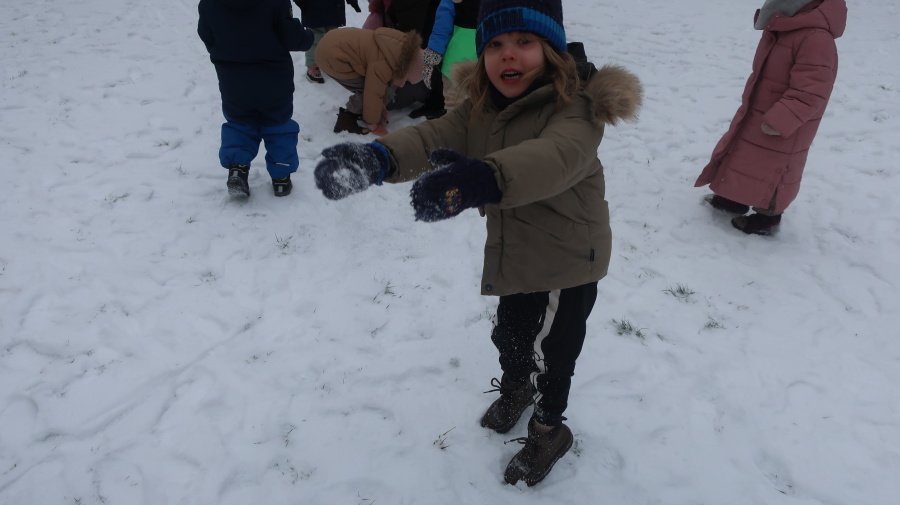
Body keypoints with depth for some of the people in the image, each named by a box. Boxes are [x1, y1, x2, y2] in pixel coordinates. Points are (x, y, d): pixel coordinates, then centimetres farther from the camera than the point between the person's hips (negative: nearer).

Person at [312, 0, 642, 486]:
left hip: (567, 259, -6)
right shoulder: (480, 109, -3)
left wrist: (483, 179, -66)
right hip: (512, 255, 6)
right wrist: (376, 158, -42)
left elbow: (557, 157, -46)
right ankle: (515, 386, 58)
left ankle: (548, 428, 38)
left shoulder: (575, 107, -24)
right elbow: (434, 136, -20)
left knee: (548, 349, 8)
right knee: (509, 333, 24)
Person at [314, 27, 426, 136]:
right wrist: (372, 125, -4)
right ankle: (346, 121, 2)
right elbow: (373, 94, -16)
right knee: (367, 91, -8)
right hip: (331, 56, -10)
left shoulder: (396, 50, 6)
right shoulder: (382, 64, -24)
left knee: (367, 88, 12)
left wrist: (382, 114, 19)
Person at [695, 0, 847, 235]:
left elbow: (809, 92, -31)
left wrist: (779, 122, -33)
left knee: (772, 173, 6)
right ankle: (736, 199, 41)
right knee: (743, 159, 22)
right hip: (755, 115, 9)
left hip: (781, 130, -9)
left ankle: (767, 218, 24)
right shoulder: (780, 26, 1)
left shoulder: (816, 37, -28)